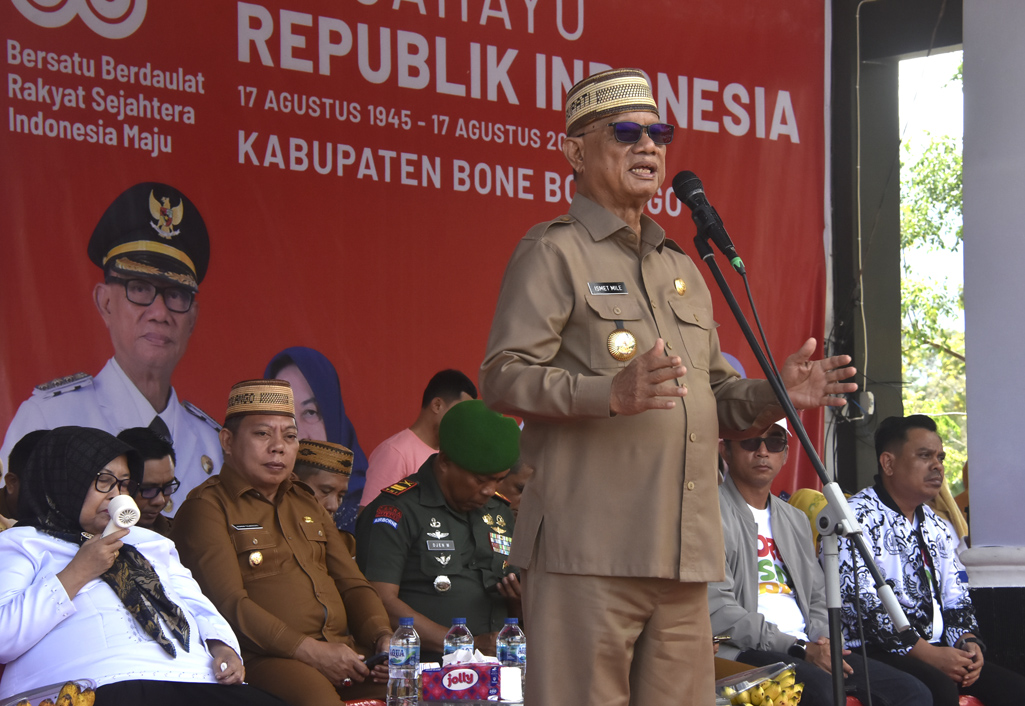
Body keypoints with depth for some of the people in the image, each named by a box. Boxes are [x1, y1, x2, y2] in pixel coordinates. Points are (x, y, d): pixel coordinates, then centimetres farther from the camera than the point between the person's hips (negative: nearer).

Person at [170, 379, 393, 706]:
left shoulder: (306, 503, 26)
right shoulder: (206, 508, 1)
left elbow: (352, 583, 22)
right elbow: (228, 604, -12)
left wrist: (384, 639, 0)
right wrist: (309, 651, -19)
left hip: (344, 651, 7)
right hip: (263, 659, -7)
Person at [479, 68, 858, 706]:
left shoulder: (683, 269, 26)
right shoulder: (553, 252, 2)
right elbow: (502, 378, -9)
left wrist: (773, 394, 8)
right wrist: (610, 394, -24)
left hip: (686, 555, 7)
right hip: (588, 550, -7)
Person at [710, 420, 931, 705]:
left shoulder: (796, 519, 26)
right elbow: (717, 610, -12)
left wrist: (823, 642, 1)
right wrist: (798, 649, -15)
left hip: (808, 649, 8)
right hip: (742, 652, -8)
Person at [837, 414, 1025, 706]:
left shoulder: (938, 528, 20)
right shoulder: (857, 518, -6)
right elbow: (859, 604, -16)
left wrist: (967, 641, -3)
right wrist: (931, 655, -18)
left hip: (937, 651, 7)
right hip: (875, 651, -7)